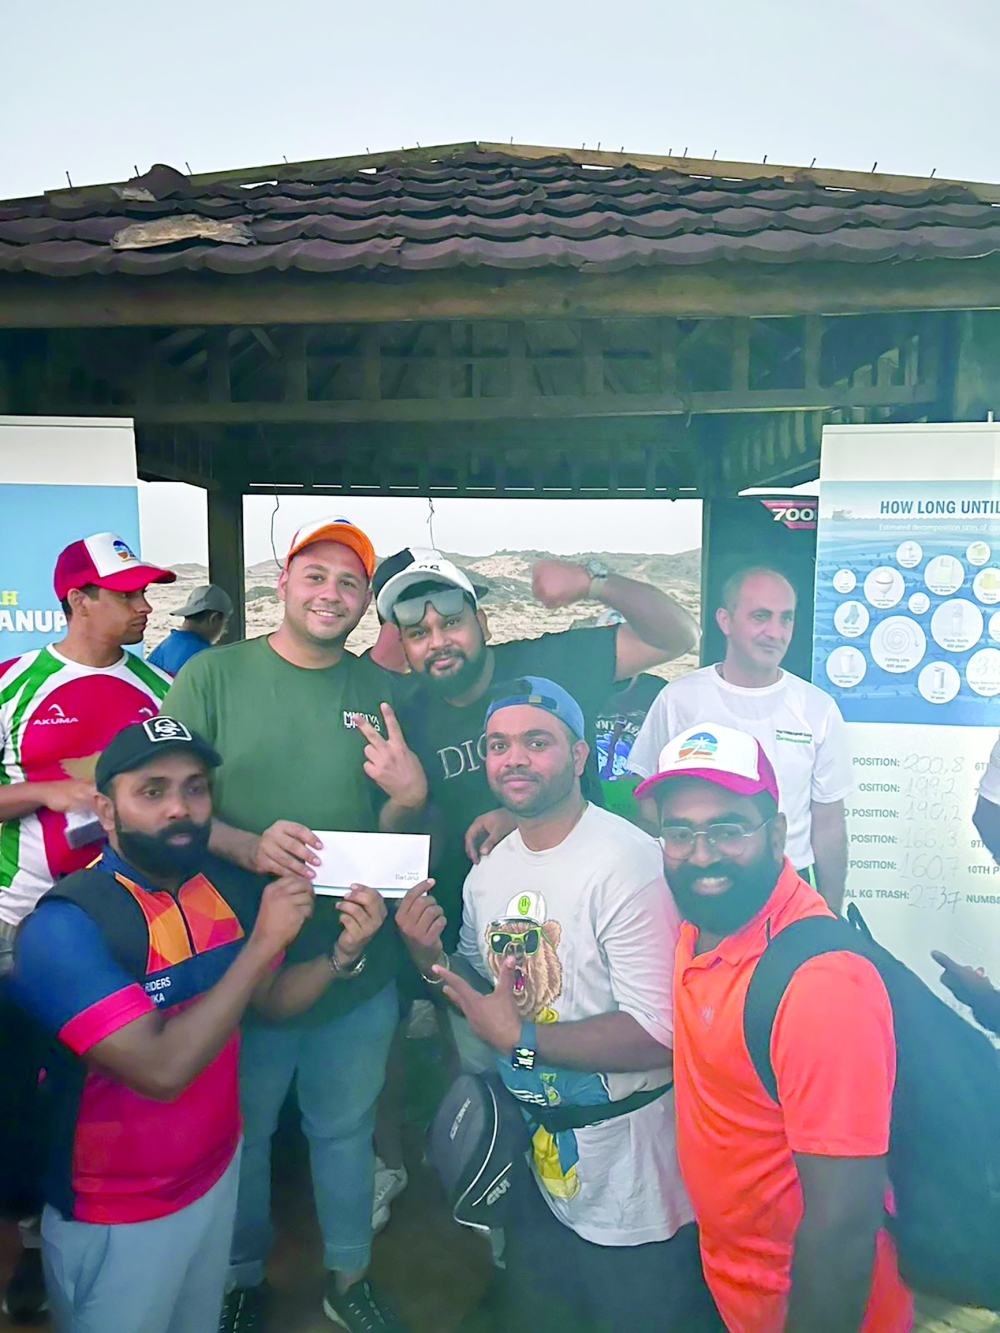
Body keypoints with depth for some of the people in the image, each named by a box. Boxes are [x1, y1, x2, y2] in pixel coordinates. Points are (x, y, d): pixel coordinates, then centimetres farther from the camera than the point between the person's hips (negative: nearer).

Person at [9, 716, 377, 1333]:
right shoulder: (63, 927, -28)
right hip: (116, 1215, -5)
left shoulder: (233, 888, -9)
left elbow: (271, 997, 5)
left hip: (221, 1168, 6)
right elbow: (161, 1069, -34)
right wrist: (262, 942, -31)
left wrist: (342, 955, -14)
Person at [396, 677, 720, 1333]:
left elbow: (660, 1033, -28)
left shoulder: (628, 862, -25)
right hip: (541, 1168, 8)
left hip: (633, 1183, -7)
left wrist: (523, 1039, -24)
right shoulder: (488, 872, 2)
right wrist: (430, 957, -6)